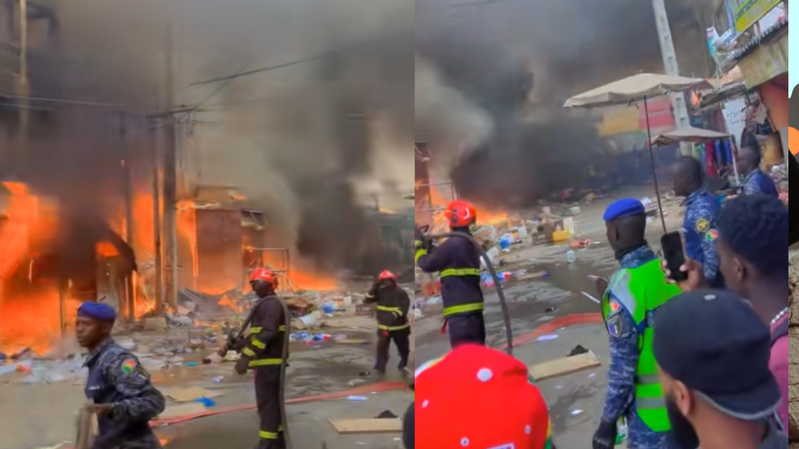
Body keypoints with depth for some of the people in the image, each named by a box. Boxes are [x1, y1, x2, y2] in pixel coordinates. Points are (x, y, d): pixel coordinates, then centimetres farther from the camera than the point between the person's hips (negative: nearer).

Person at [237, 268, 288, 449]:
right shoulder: (268, 303, 20)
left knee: (266, 404, -8)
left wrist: (246, 357, -30)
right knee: (273, 402, 16)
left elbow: (267, 333, -28)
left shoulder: (270, 303, -15)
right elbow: (258, 332, 24)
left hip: (268, 362, -11)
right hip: (272, 361, 11)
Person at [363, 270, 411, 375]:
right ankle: (380, 367, -1)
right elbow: (367, 300, -10)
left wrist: (395, 315, -38)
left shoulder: (401, 293, -14)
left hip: (400, 326, -1)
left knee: (403, 348, 13)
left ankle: (403, 365, 36)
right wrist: (374, 288, -21)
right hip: (384, 326, 1)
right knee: (381, 346, -11)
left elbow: (404, 308, -21)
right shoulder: (380, 292, -4)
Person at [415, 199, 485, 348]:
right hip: (472, 306, 10)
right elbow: (442, 257, 24)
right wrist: (427, 244, 21)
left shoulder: (454, 243, -15)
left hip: (461, 309, -10)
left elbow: (428, 264, -7)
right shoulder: (469, 242, 15)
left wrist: (418, 245, 8)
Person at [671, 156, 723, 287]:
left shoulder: (702, 209, -25)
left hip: (707, 278, -9)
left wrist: (706, 280, -21)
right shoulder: (696, 202, 5)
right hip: (701, 270, 9)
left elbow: (713, 250, -27)